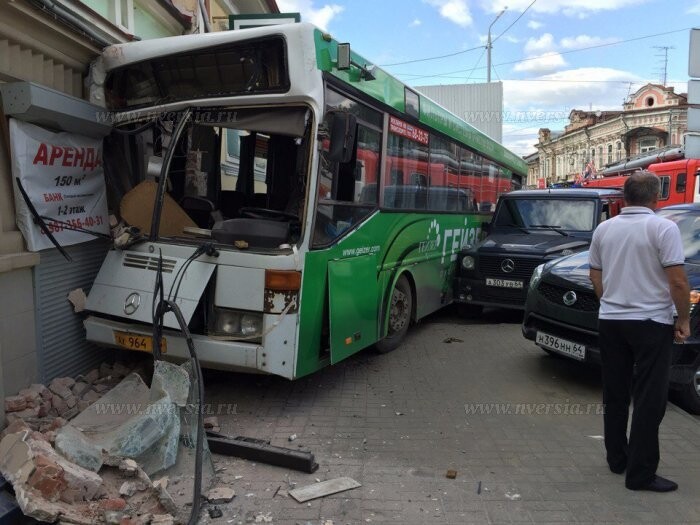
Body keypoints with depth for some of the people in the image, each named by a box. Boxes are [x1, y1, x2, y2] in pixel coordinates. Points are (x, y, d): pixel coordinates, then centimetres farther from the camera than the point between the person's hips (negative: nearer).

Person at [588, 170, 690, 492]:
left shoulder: (604, 229, 5)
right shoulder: (664, 228, -11)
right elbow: (677, 282, -14)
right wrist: (684, 320, -2)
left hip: (610, 321, 5)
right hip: (651, 323, -5)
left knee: (615, 395, 15)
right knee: (649, 400, 1)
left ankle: (616, 459, 25)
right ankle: (640, 473, 5)